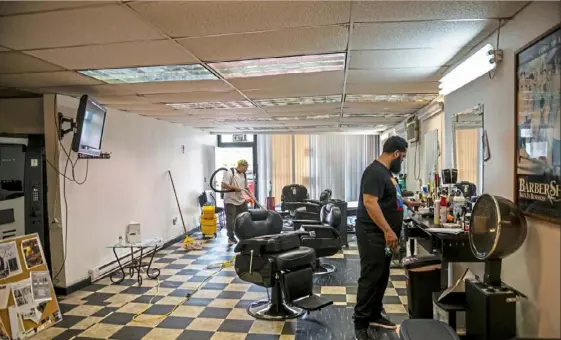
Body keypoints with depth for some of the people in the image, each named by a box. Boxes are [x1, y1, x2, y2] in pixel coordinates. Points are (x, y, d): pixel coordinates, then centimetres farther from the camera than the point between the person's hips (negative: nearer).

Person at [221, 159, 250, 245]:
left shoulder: (244, 175, 10)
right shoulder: (230, 173, -14)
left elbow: (246, 188, 17)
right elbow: (224, 185, -21)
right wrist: (235, 188, -20)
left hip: (241, 200, 7)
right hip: (230, 201, -7)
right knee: (230, 220, 1)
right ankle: (231, 238, 14)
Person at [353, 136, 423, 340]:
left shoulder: (386, 171, 13)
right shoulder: (375, 172, -19)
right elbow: (370, 202, -28)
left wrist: (407, 203, 42)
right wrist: (387, 230, -29)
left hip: (384, 234, 10)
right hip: (373, 234, -10)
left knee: (382, 277, 16)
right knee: (370, 278, -5)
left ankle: (374, 315, 29)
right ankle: (360, 324, 5)